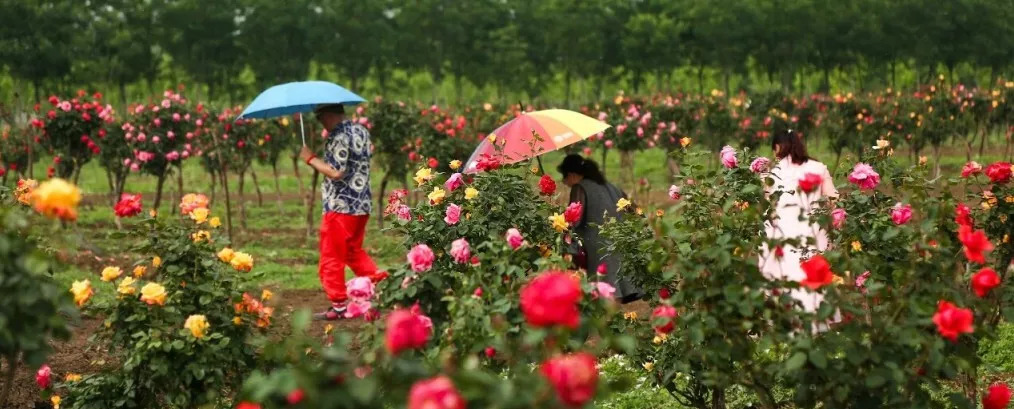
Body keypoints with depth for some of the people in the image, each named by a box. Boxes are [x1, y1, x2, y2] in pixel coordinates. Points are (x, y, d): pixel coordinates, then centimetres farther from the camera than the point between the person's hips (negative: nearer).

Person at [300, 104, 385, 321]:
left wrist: (311, 159, -14)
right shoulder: (361, 131, 10)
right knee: (354, 251, 21)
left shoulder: (338, 137, -17)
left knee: (331, 256, 2)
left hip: (340, 206, -9)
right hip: (362, 204, 9)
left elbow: (336, 172, -23)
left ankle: (338, 305, 5)